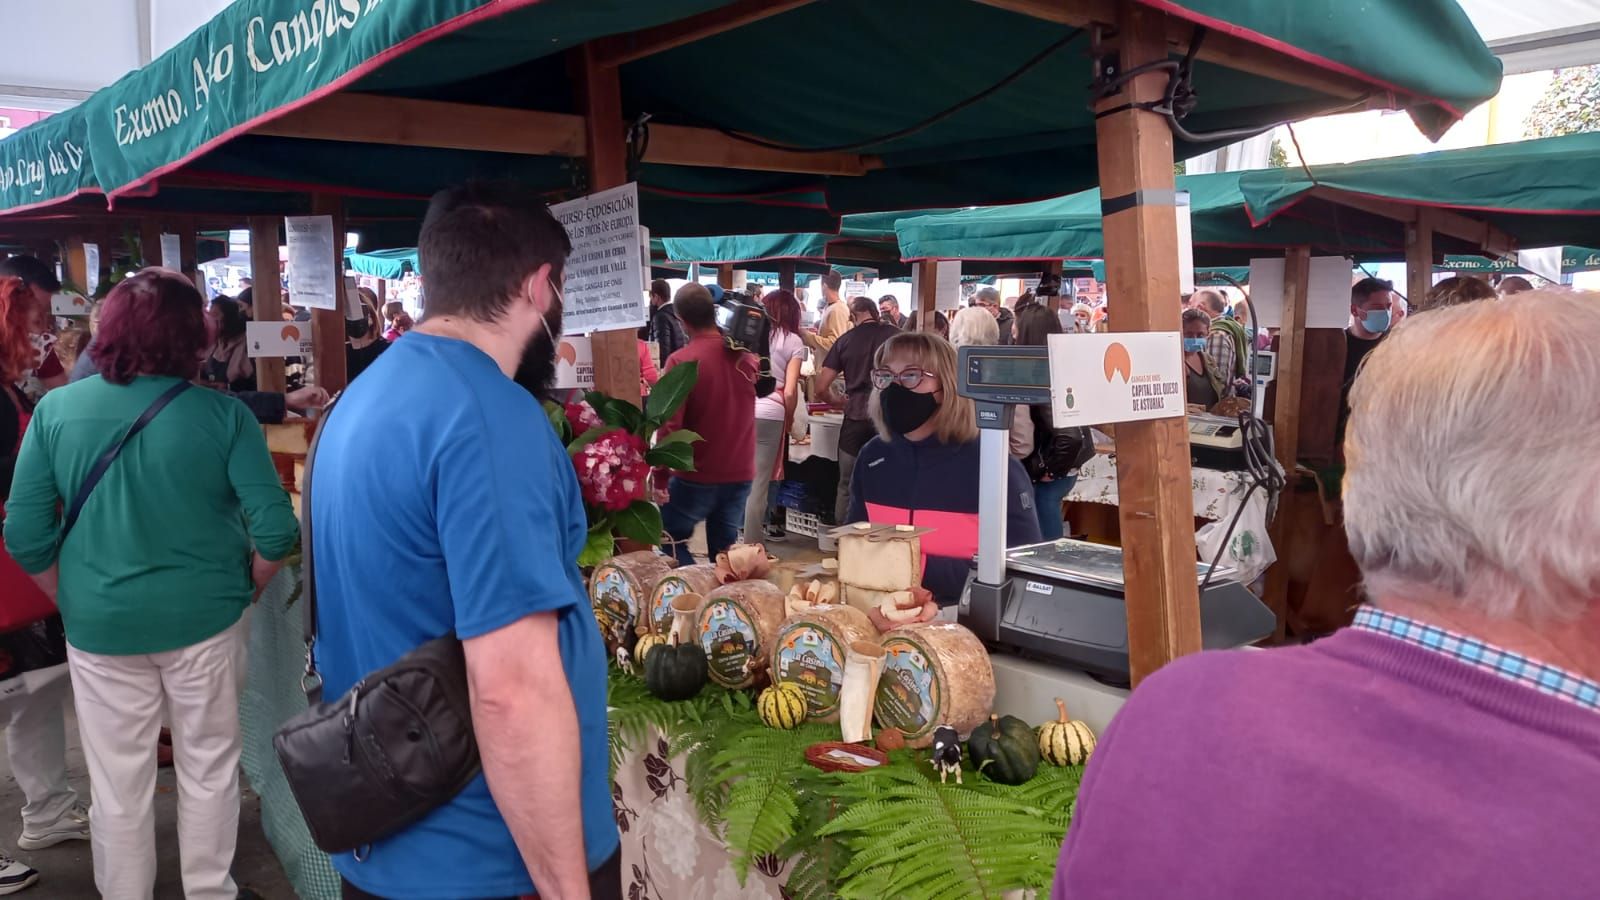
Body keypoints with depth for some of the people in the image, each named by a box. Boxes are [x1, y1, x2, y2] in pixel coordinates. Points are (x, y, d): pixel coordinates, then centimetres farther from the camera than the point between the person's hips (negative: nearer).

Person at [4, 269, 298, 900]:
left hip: (101, 626, 2)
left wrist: (74, 603, 11)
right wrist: (244, 589, 3)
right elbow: (275, 530, -16)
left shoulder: (56, 409, -7)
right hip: (205, 619, -1)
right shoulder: (222, 415, -13)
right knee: (208, 769, 17)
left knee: (118, 785, 16)